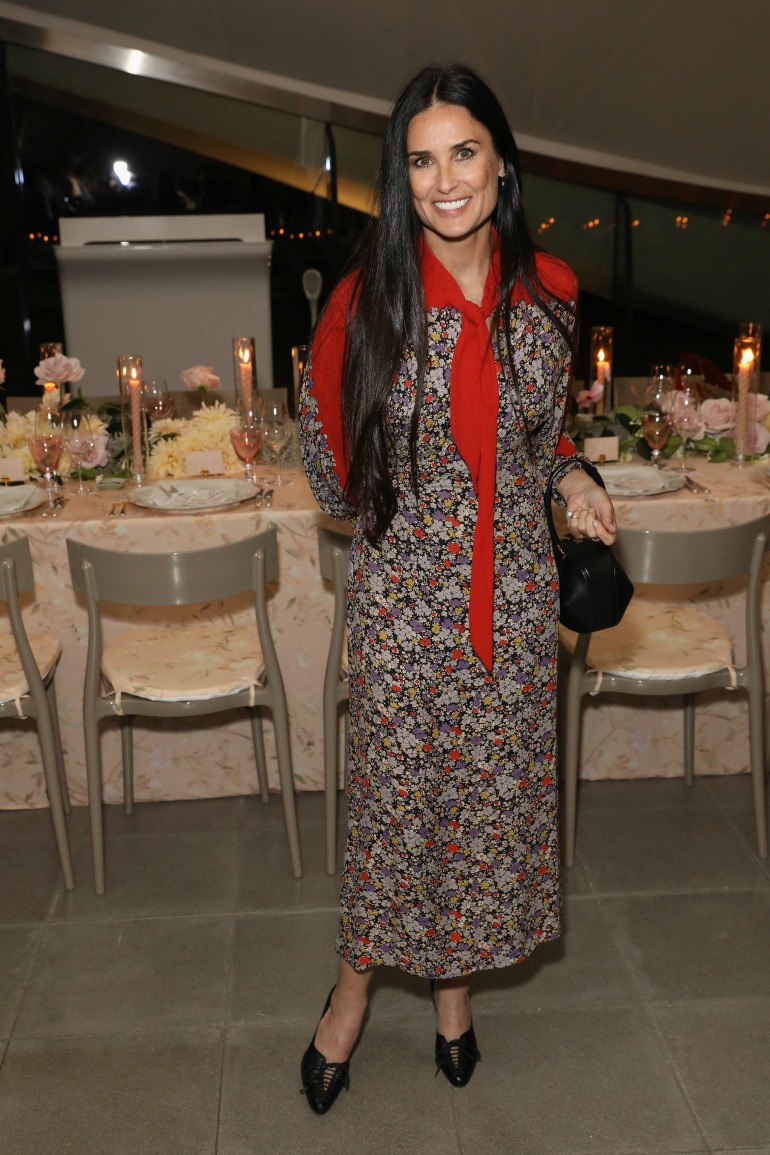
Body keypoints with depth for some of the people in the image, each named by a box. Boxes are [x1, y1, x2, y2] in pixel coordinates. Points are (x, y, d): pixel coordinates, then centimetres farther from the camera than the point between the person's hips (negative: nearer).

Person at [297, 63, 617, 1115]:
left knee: (497, 785, 14)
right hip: (404, 586, -2)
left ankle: (456, 978, 39)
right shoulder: (370, 297, -11)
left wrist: (570, 478, -3)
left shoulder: (547, 291, -2)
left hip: (515, 585, 3)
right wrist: (382, 514, 9)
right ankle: (355, 987, 34)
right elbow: (324, 434, 4)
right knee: (394, 789, 9)